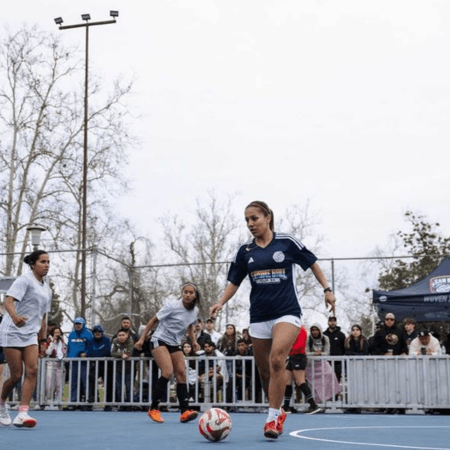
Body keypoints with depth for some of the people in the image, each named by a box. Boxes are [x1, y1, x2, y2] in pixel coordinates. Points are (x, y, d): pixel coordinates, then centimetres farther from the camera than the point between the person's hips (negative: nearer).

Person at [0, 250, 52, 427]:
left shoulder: (46, 288, 14)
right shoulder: (24, 280, -8)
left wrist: (43, 339, 18)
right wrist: (15, 316, -43)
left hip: (31, 334, 6)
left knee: (32, 370, -12)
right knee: (16, 375, -4)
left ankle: (22, 413, -15)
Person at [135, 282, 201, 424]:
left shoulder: (195, 310, 2)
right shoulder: (173, 306, -16)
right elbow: (153, 320, -8)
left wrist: (193, 341, 9)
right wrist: (142, 339, -10)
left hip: (175, 344, 7)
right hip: (160, 341, -7)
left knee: (182, 374, -7)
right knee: (168, 372, -23)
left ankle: (185, 412, -10)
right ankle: (153, 409, -12)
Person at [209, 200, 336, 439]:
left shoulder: (287, 242, -2)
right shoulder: (245, 252, 7)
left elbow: (312, 263, 8)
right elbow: (234, 282, 10)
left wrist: (327, 289, 3)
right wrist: (221, 303, -6)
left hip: (287, 313, -4)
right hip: (259, 317, 4)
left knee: (276, 360, -25)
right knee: (264, 372, 7)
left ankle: (272, 418, -19)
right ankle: (278, 412, 28)